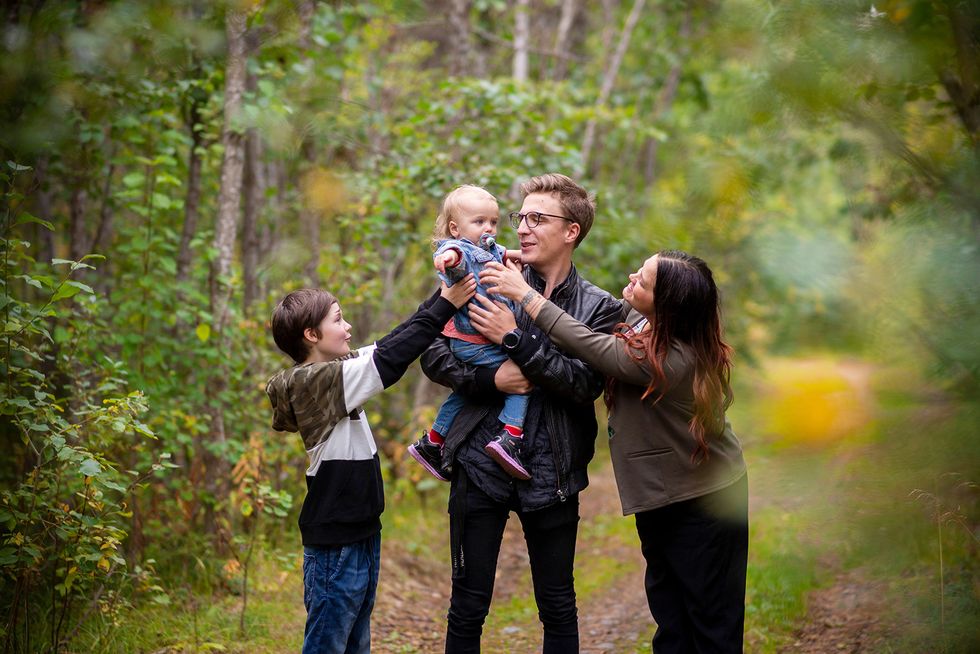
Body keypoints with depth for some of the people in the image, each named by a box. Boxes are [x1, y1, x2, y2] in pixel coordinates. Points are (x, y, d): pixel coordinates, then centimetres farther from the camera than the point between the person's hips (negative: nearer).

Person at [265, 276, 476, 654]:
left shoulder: (336, 372, 8)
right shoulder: (315, 380, -19)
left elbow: (390, 343, 9)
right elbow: (390, 360, -24)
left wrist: (442, 293, 2)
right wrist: (444, 305, -20)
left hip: (359, 534, 10)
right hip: (335, 546, -10)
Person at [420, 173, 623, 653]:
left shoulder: (599, 308, 1)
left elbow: (586, 384, -13)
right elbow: (433, 353, 0)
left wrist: (515, 339, -18)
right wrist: (490, 380, -16)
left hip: (551, 474, 0)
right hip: (481, 465, 0)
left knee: (558, 608, 11)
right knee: (468, 605, 7)